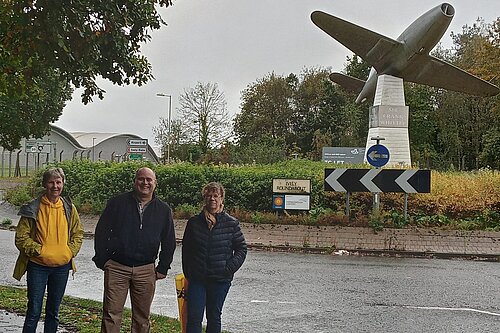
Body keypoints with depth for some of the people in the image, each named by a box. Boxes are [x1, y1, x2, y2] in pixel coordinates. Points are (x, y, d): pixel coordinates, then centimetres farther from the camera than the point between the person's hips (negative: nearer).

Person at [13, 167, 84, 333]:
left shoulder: (69, 208, 3)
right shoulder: (33, 208, -7)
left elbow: (78, 233, 12)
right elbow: (21, 237, -7)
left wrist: (70, 252, -3)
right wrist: (39, 251, -15)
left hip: (62, 266, 3)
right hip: (38, 266, -3)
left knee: (54, 311, 14)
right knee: (34, 311, -2)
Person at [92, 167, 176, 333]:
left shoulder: (163, 210, 6)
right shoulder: (117, 203, 1)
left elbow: (169, 242, 13)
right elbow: (101, 232, 4)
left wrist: (163, 268, 9)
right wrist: (102, 260, 0)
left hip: (146, 271, 2)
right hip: (116, 267, -2)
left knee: (142, 317, 9)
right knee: (111, 313, -2)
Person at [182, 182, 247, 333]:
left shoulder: (231, 223, -1)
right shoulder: (194, 222, 3)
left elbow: (241, 248, 4)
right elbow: (186, 248, 11)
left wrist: (229, 268, -7)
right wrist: (187, 273, 6)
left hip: (221, 280, -1)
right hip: (196, 279, 1)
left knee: (214, 317, 11)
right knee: (193, 317, -6)